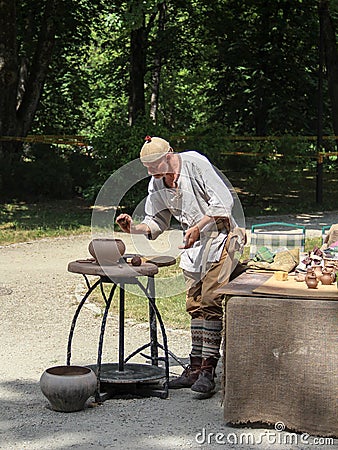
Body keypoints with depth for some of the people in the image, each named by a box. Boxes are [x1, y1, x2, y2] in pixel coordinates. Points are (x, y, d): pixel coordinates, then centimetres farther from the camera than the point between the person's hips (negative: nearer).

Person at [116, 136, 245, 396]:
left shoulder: (196, 163, -15)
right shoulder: (156, 185, 5)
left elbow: (223, 201, -18)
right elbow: (155, 223, 14)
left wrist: (198, 227, -23)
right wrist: (133, 228, -5)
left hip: (219, 236, -7)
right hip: (194, 246, 7)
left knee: (210, 301, -15)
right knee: (194, 305, 6)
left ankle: (208, 369, -16)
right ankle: (196, 367, 11)